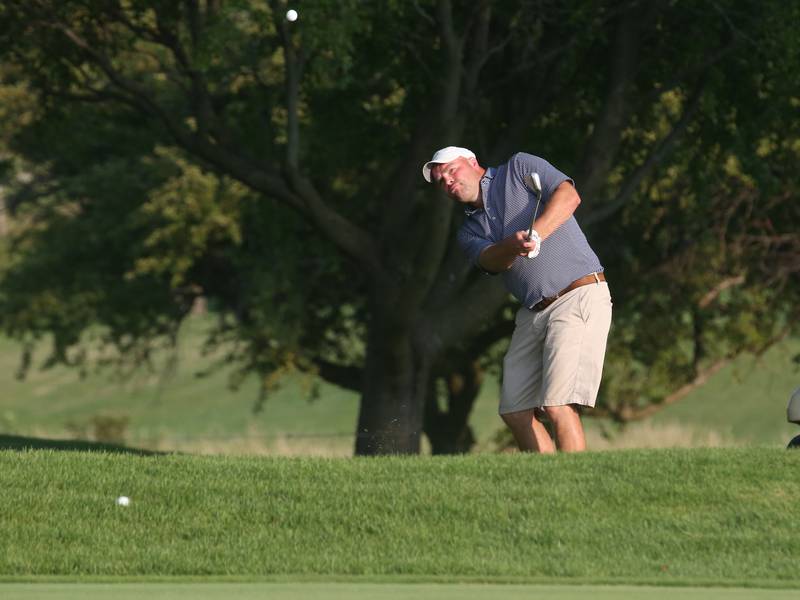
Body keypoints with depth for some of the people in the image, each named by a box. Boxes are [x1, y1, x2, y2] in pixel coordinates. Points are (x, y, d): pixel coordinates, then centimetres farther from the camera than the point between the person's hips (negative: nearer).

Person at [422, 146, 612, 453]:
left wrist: (536, 233, -25)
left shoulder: (520, 168, 5)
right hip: (532, 313, 8)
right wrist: (514, 245, -27)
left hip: (579, 296, -8)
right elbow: (492, 261, -5)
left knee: (558, 406, -18)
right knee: (515, 411, 4)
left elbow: (568, 195, -11)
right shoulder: (469, 231, 17)